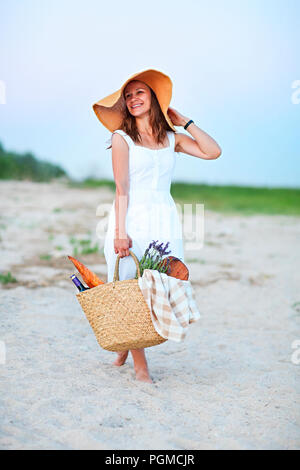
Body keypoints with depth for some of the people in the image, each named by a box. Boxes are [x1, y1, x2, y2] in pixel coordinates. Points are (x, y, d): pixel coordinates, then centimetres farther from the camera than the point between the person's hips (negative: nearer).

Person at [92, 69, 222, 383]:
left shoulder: (171, 138, 14)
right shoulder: (122, 138, 2)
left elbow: (213, 151, 3)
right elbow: (122, 189, -5)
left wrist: (184, 122, 9)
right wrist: (120, 232, -14)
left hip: (164, 221, 4)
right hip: (132, 219, -4)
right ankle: (139, 363, 9)